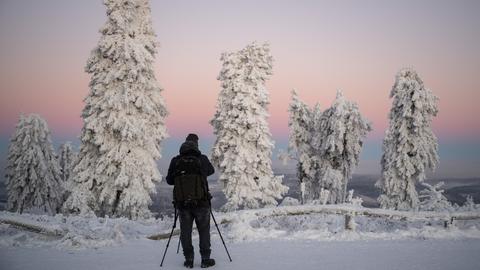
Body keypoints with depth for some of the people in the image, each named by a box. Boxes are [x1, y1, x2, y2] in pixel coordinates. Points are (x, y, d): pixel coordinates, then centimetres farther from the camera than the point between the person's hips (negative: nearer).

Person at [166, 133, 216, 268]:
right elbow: (211, 171, 14)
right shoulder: (202, 159, -6)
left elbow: (169, 180, 2)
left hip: (182, 202, 1)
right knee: (204, 230, 10)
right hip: (201, 202, -1)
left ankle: (188, 260, 12)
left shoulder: (175, 161, -4)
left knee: (185, 231, 10)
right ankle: (205, 259, 12)